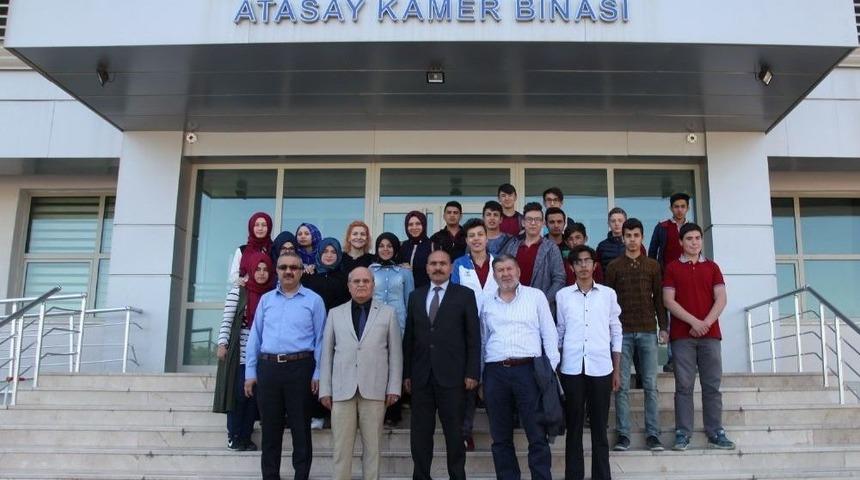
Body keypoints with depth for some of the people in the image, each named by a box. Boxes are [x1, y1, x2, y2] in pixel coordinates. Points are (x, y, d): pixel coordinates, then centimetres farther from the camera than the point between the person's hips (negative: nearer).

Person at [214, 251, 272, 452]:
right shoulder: (238, 291, -1)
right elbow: (227, 320, -4)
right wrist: (222, 343, -13)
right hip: (239, 353, -3)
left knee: (254, 395, 4)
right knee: (238, 394, 0)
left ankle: (246, 437, 14)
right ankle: (234, 437, 11)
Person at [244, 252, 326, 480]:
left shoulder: (313, 300, 2)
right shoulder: (266, 300, 12)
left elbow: (320, 339, -2)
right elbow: (255, 337, 11)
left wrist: (318, 374, -9)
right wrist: (250, 372, 5)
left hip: (300, 367, -3)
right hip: (268, 367, 3)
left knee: (300, 428, 4)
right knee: (270, 429, 10)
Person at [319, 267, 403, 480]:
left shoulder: (387, 313, 8)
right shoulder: (335, 313, 11)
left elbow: (395, 353, 5)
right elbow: (327, 353, 9)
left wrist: (394, 388, -1)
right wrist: (325, 389, 4)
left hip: (374, 389, -1)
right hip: (342, 389, 1)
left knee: (372, 446, 4)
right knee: (341, 446, 2)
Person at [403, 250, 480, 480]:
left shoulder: (465, 295, 3)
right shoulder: (415, 296, 12)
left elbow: (473, 337, -1)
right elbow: (409, 337, 10)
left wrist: (472, 372, -7)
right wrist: (406, 373, 6)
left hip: (452, 375, -3)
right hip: (421, 375, 3)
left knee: (454, 432, 5)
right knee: (420, 433, 7)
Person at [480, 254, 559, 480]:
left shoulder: (536, 296, 5)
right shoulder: (487, 303, 13)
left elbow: (549, 334, 3)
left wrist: (550, 370, -3)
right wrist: (480, 377, 13)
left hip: (528, 369, -3)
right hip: (495, 372, 3)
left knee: (537, 436, -2)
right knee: (501, 438, 9)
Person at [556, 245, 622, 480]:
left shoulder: (608, 294, 7)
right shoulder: (562, 295, 7)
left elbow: (616, 332, 9)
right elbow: (558, 332, 10)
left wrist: (617, 370, 7)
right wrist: (552, 367, 5)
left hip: (601, 368, 0)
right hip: (572, 369, 0)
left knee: (600, 427, 6)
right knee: (574, 426, 6)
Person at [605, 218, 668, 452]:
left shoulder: (653, 266, 10)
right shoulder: (614, 266, 7)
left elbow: (659, 298, 10)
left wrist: (663, 327, 4)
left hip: (648, 331, 1)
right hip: (622, 332, -1)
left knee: (651, 385, 1)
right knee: (622, 386, -1)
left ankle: (653, 434, 6)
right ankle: (623, 434, 4)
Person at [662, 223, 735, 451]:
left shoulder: (712, 267, 13)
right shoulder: (672, 268, 7)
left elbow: (721, 299, 5)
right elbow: (668, 300, -2)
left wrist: (706, 322, -10)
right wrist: (693, 321, -11)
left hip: (710, 333, 2)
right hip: (682, 335, -2)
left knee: (712, 385, 3)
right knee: (684, 386, -1)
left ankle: (716, 433, 9)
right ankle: (682, 433, 2)